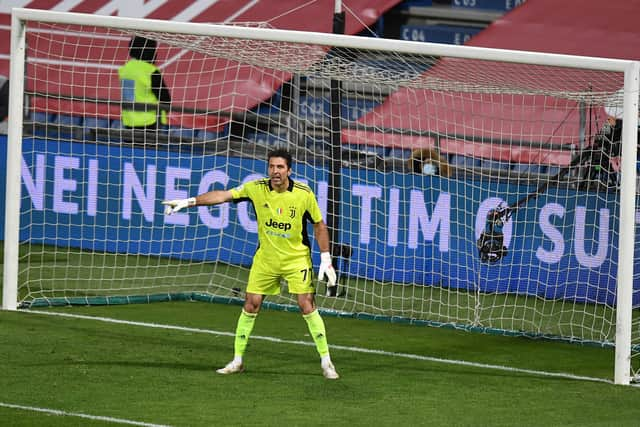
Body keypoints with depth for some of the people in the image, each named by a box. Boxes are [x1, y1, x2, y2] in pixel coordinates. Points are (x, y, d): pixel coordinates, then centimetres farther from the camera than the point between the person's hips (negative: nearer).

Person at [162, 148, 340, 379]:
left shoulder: (304, 194, -14)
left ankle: (326, 362, -2)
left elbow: (319, 225, -3)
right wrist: (188, 202, -17)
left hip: (297, 258, -2)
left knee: (306, 304, -11)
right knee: (251, 304, 1)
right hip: (265, 257, 2)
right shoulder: (256, 188, -11)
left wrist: (326, 259, -7)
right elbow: (222, 195, -10)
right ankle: (237, 361, 13)